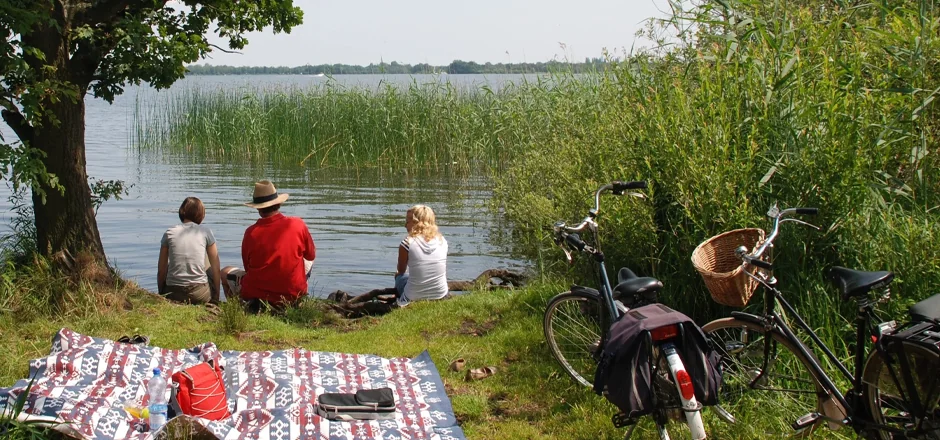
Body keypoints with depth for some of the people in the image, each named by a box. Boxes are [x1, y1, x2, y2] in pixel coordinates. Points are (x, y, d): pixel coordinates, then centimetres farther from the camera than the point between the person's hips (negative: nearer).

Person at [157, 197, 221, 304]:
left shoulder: (169, 233, 5)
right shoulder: (206, 232, 2)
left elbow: (161, 270, 7)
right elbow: (216, 269, 5)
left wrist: (161, 294, 21)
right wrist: (216, 296, 15)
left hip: (174, 295, 1)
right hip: (199, 294, -1)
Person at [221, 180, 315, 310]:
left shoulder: (251, 232, -13)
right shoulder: (298, 225, -12)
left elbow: (248, 268, 0)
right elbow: (311, 255, 4)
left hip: (257, 294, 0)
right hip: (293, 294, 0)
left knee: (225, 272, 26)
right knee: (308, 262, 30)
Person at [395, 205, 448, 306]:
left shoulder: (408, 242, -12)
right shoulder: (442, 241, -2)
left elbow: (401, 270, 3)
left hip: (414, 298, -3)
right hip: (441, 296, 3)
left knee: (400, 277, 29)